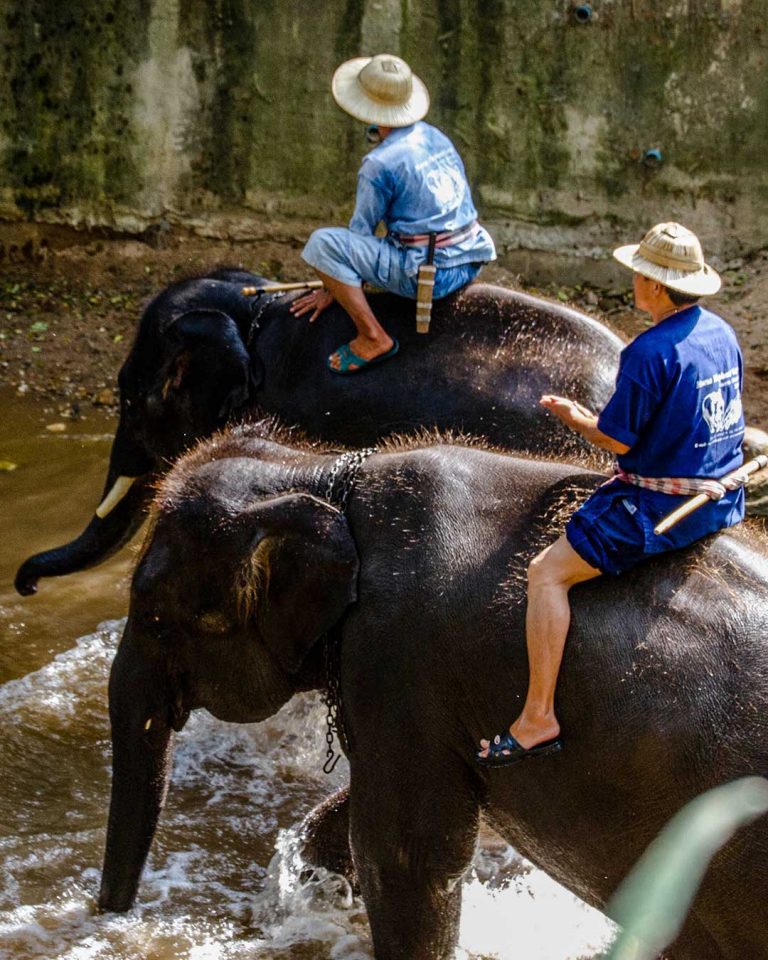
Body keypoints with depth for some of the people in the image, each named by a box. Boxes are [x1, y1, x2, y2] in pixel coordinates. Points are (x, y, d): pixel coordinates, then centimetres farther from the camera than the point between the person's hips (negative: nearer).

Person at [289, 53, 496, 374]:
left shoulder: (380, 163, -13)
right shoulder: (437, 137, 12)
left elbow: (360, 235, -4)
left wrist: (332, 290, 11)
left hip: (429, 275, -9)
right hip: (471, 263, 9)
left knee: (322, 242, -10)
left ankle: (373, 338, -11)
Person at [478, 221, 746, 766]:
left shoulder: (649, 352, -21)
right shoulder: (722, 334, 5)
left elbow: (618, 440, -16)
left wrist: (572, 416, 2)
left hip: (663, 509, -10)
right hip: (723, 498, 10)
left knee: (547, 573, -8)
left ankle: (538, 720, -12)